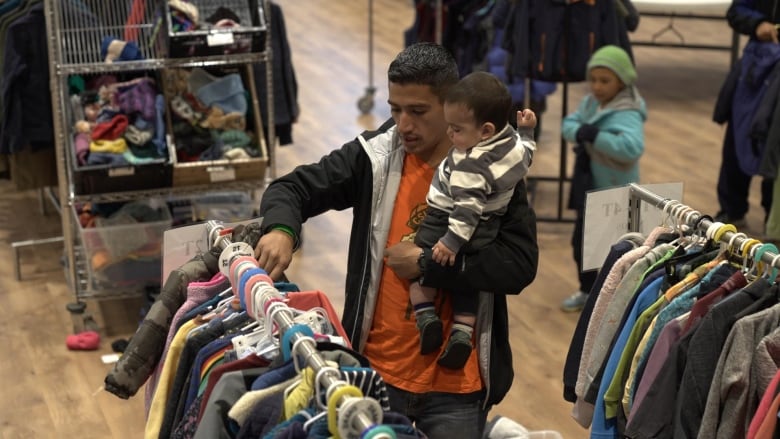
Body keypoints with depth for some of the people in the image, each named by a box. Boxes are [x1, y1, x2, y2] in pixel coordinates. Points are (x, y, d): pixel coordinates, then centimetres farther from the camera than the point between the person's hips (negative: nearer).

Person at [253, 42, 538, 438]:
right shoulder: (374, 155, -1)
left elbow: (520, 265, -15)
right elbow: (290, 188, 1)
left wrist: (426, 263, -16)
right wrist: (281, 229, -21)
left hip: (456, 384, -1)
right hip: (377, 371, 2)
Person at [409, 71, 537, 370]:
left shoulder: (470, 165, -30)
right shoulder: (514, 142, -6)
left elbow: (467, 208, -31)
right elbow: (527, 154, 17)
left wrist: (452, 242, -29)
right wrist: (527, 130, 29)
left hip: (446, 225, -8)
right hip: (486, 232, 8)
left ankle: (426, 315, 0)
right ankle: (462, 331, 10)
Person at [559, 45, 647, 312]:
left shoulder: (627, 114, -25)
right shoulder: (590, 102, 2)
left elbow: (633, 148, -41)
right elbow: (568, 124, 2)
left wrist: (595, 137, -38)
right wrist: (579, 132, -21)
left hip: (614, 194, -9)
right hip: (587, 188, 9)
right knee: (581, 241, 21)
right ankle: (588, 290, 40)